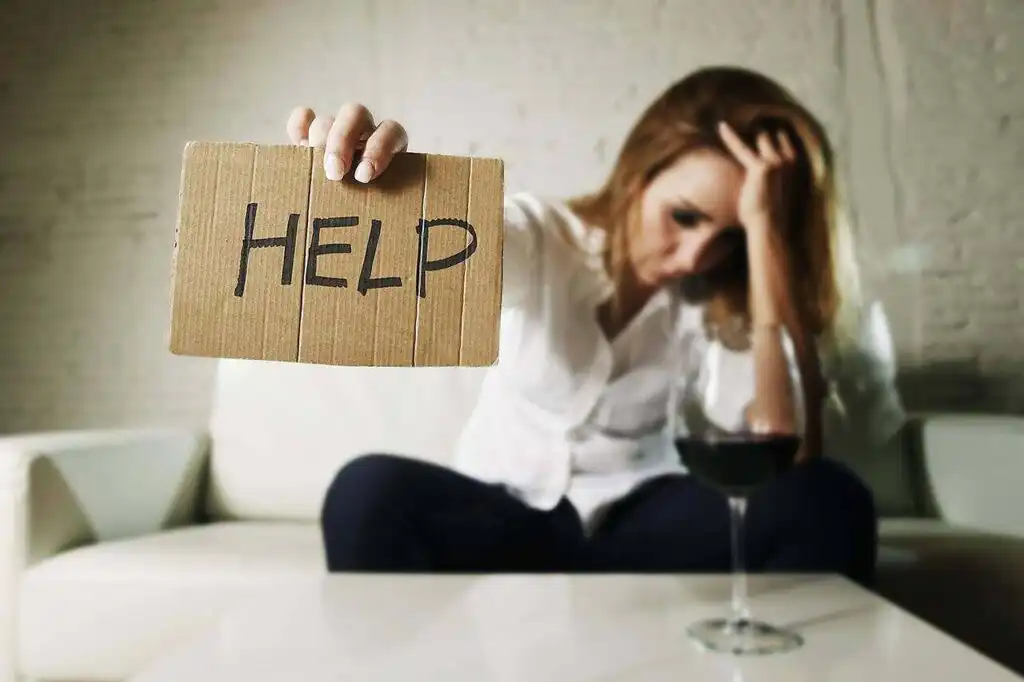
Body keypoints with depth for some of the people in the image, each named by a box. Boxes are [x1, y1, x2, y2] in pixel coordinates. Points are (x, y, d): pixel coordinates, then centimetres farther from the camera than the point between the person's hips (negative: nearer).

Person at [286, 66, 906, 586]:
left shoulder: (733, 300, -6)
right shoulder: (537, 235, -6)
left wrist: (766, 228, -28)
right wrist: (358, 178, -51)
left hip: (645, 531, 1)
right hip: (503, 524, 0)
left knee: (824, 498, -27)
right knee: (371, 489, -31)